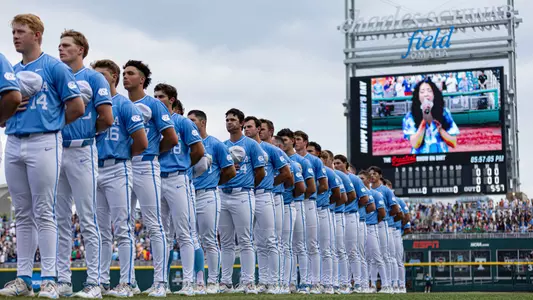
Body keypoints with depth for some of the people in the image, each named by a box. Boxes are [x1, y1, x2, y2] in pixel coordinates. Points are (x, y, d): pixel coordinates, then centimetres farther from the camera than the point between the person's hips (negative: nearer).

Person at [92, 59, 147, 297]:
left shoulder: (124, 105, -3)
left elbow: (141, 143, -8)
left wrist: (120, 155, 4)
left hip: (117, 170, -7)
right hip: (95, 171, 7)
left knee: (122, 229, -7)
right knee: (101, 231, 8)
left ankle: (127, 282, -7)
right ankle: (102, 282, 12)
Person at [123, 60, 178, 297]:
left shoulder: (153, 105, 0)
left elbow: (172, 139, -4)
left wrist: (153, 151, 6)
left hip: (145, 167, -6)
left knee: (153, 225, -7)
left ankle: (160, 282, -8)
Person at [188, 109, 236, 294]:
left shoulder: (216, 145, -1)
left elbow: (230, 171, 1)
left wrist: (214, 182, 9)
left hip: (207, 196, -5)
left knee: (210, 241, -5)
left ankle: (213, 282, -1)